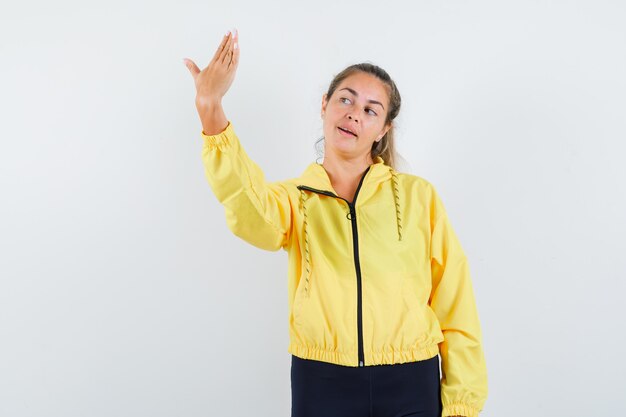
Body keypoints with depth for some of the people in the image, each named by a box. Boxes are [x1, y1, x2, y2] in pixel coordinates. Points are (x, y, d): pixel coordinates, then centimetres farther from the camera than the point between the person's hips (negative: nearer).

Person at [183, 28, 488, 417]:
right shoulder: (295, 196, 2)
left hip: (409, 385, 0)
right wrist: (212, 111, -34)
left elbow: (454, 304, 1)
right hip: (321, 384, 1)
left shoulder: (418, 195, 0)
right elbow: (252, 216, -22)